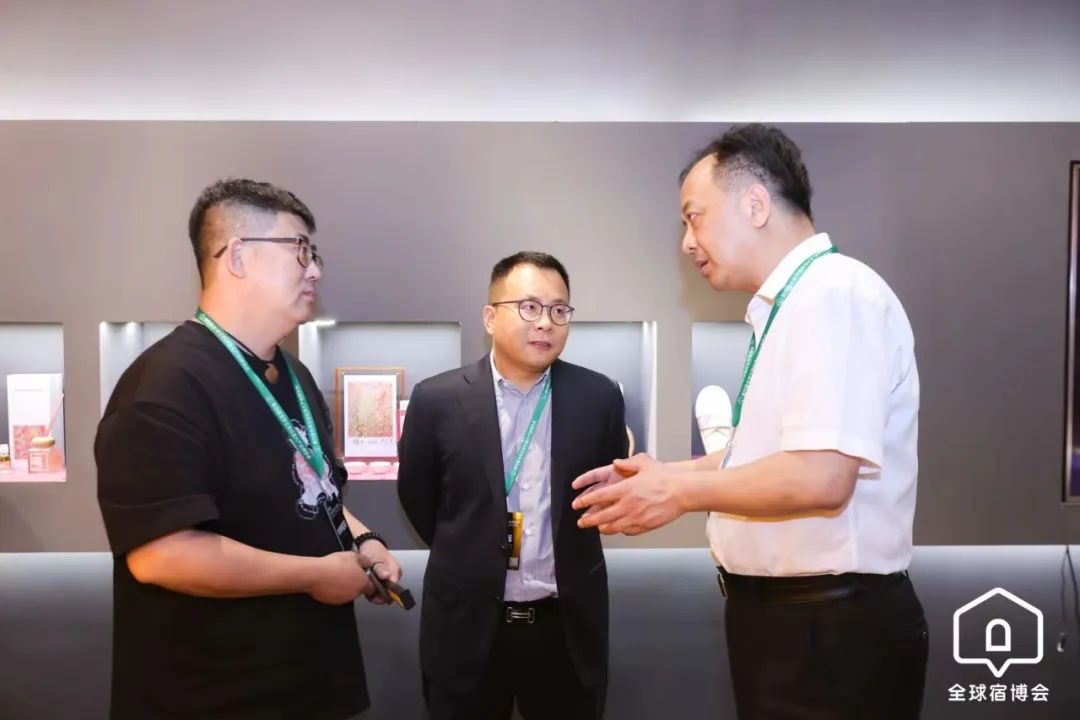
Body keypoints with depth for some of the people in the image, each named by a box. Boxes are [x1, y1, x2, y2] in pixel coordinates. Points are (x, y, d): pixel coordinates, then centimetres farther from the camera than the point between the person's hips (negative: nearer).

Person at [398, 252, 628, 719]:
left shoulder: (599, 397, -4)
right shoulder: (437, 400, -8)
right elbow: (417, 497, 5)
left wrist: (566, 552, 7)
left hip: (568, 625, 1)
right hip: (466, 626, -1)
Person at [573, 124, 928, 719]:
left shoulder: (835, 294, -19)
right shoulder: (787, 305, 9)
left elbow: (821, 476, -27)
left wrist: (679, 492, -15)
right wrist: (663, 473, 7)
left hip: (829, 626, -8)